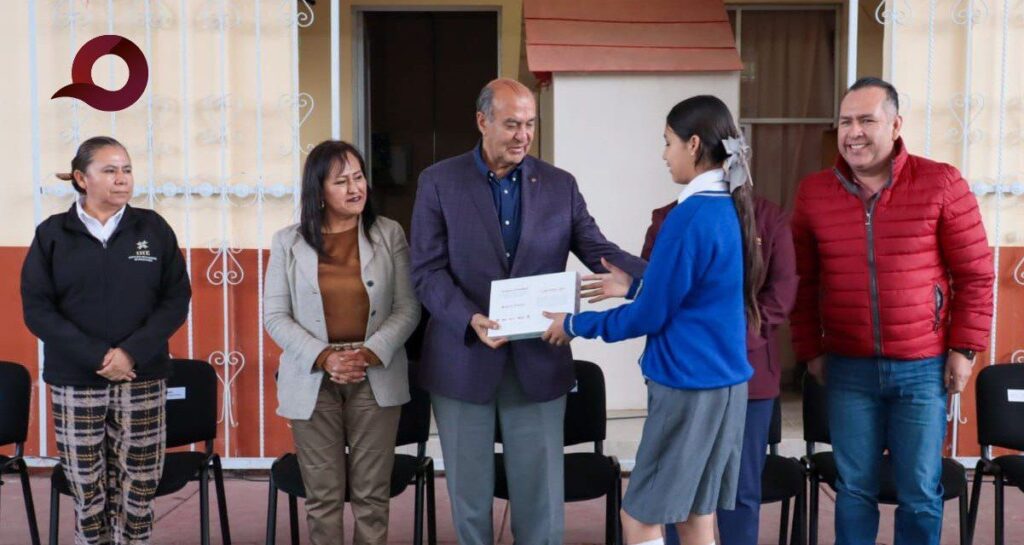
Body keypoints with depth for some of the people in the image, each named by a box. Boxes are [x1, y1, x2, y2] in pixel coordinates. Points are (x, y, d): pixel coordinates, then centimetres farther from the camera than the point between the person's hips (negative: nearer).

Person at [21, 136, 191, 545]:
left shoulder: (153, 228, 5)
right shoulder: (52, 233, 3)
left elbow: (176, 299, 1)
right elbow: (37, 309, -3)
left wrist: (132, 353, -13)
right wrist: (96, 356, -13)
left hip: (143, 379, 1)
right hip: (75, 381, 0)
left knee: (138, 489, 3)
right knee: (87, 488, 4)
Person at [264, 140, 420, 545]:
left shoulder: (389, 234, 4)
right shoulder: (288, 242, 4)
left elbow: (408, 308, 1)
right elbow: (275, 317, 1)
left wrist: (371, 353, -14)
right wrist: (323, 358, -13)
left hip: (376, 379, 0)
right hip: (313, 381, 0)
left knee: (372, 495, 2)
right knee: (322, 497, 3)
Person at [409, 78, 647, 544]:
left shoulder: (560, 185, 5)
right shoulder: (439, 182, -1)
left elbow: (599, 252, -1)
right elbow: (428, 271, -7)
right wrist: (470, 319, -24)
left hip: (538, 361, 1)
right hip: (463, 360, -1)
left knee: (542, 498, 5)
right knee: (469, 496, 11)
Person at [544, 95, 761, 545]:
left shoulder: (690, 217, -20)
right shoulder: (730, 209, 7)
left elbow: (648, 318, -15)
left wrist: (575, 324, -4)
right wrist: (636, 286, 19)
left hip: (689, 385, -9)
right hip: (723, 380, 9)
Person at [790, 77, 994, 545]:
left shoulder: (941, 184, -6)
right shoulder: (813, 193, 2)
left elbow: (976, 274, -2)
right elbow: (803, 282, 8)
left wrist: (964, 348, -4)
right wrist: (810, 350, 5)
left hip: (923, 367, -2)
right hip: (848, 369, 2)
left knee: (921, 492, 7)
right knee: (854, 488, 10)